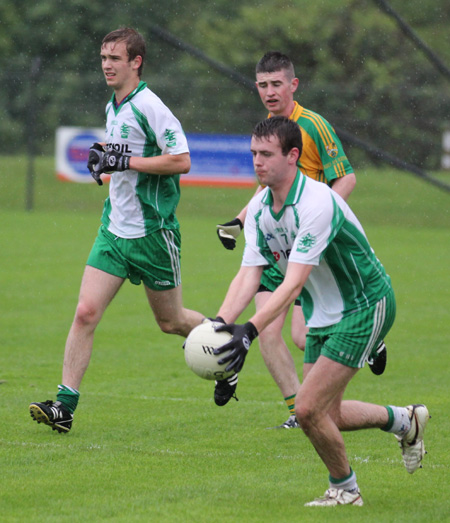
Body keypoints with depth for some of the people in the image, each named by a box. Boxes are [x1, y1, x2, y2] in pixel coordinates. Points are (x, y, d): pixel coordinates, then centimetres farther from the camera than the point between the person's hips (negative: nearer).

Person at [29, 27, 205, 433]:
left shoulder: (149, 107, -15)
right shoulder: (113, 108, 11)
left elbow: (181, 160, -21)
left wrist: (125, 161, -22)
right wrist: (103, 158, 5)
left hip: (152, 232, -7)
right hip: (115, 229, 7)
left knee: (171, 322, 8)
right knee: (86, 313, -7)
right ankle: (65, 404, -8)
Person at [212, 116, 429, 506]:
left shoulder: (316, 203, -29)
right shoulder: (259, 208, -3)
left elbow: (293, 283, -35)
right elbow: (249, 274, -9)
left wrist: (250, 331, -45)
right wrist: (219, 324, -25)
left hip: (366, 306, -9)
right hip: (323, 314, 9)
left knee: (308, 408, -14)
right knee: (326, 416, 11)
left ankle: (344, 488, 10)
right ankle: (405, 421, 37)